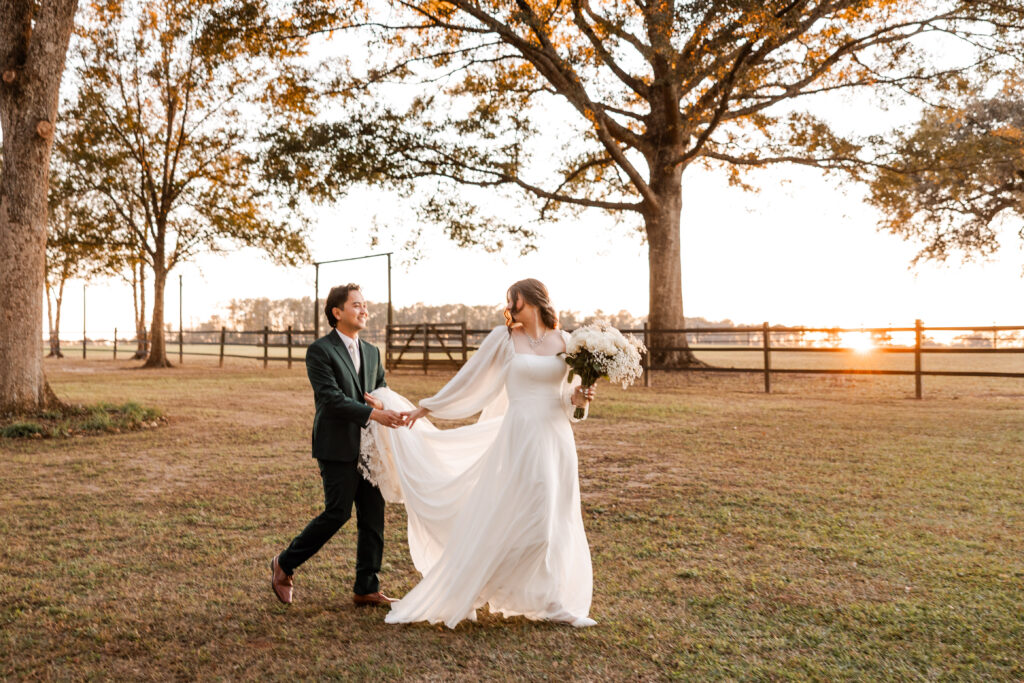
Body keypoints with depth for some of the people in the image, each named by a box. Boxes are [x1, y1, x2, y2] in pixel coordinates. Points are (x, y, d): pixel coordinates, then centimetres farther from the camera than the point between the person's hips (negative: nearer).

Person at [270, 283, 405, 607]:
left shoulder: (372, 352, 15)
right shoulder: (320, 351, -7)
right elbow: (331, 398, -17)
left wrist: (383, 405, -7)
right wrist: (372, 414, -24)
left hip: (368, 448, 7)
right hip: (338, 449, -7)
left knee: (373, 517, 6)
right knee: (338, 513, -6)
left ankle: (366, 588, 16)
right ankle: (284, 565, 15)